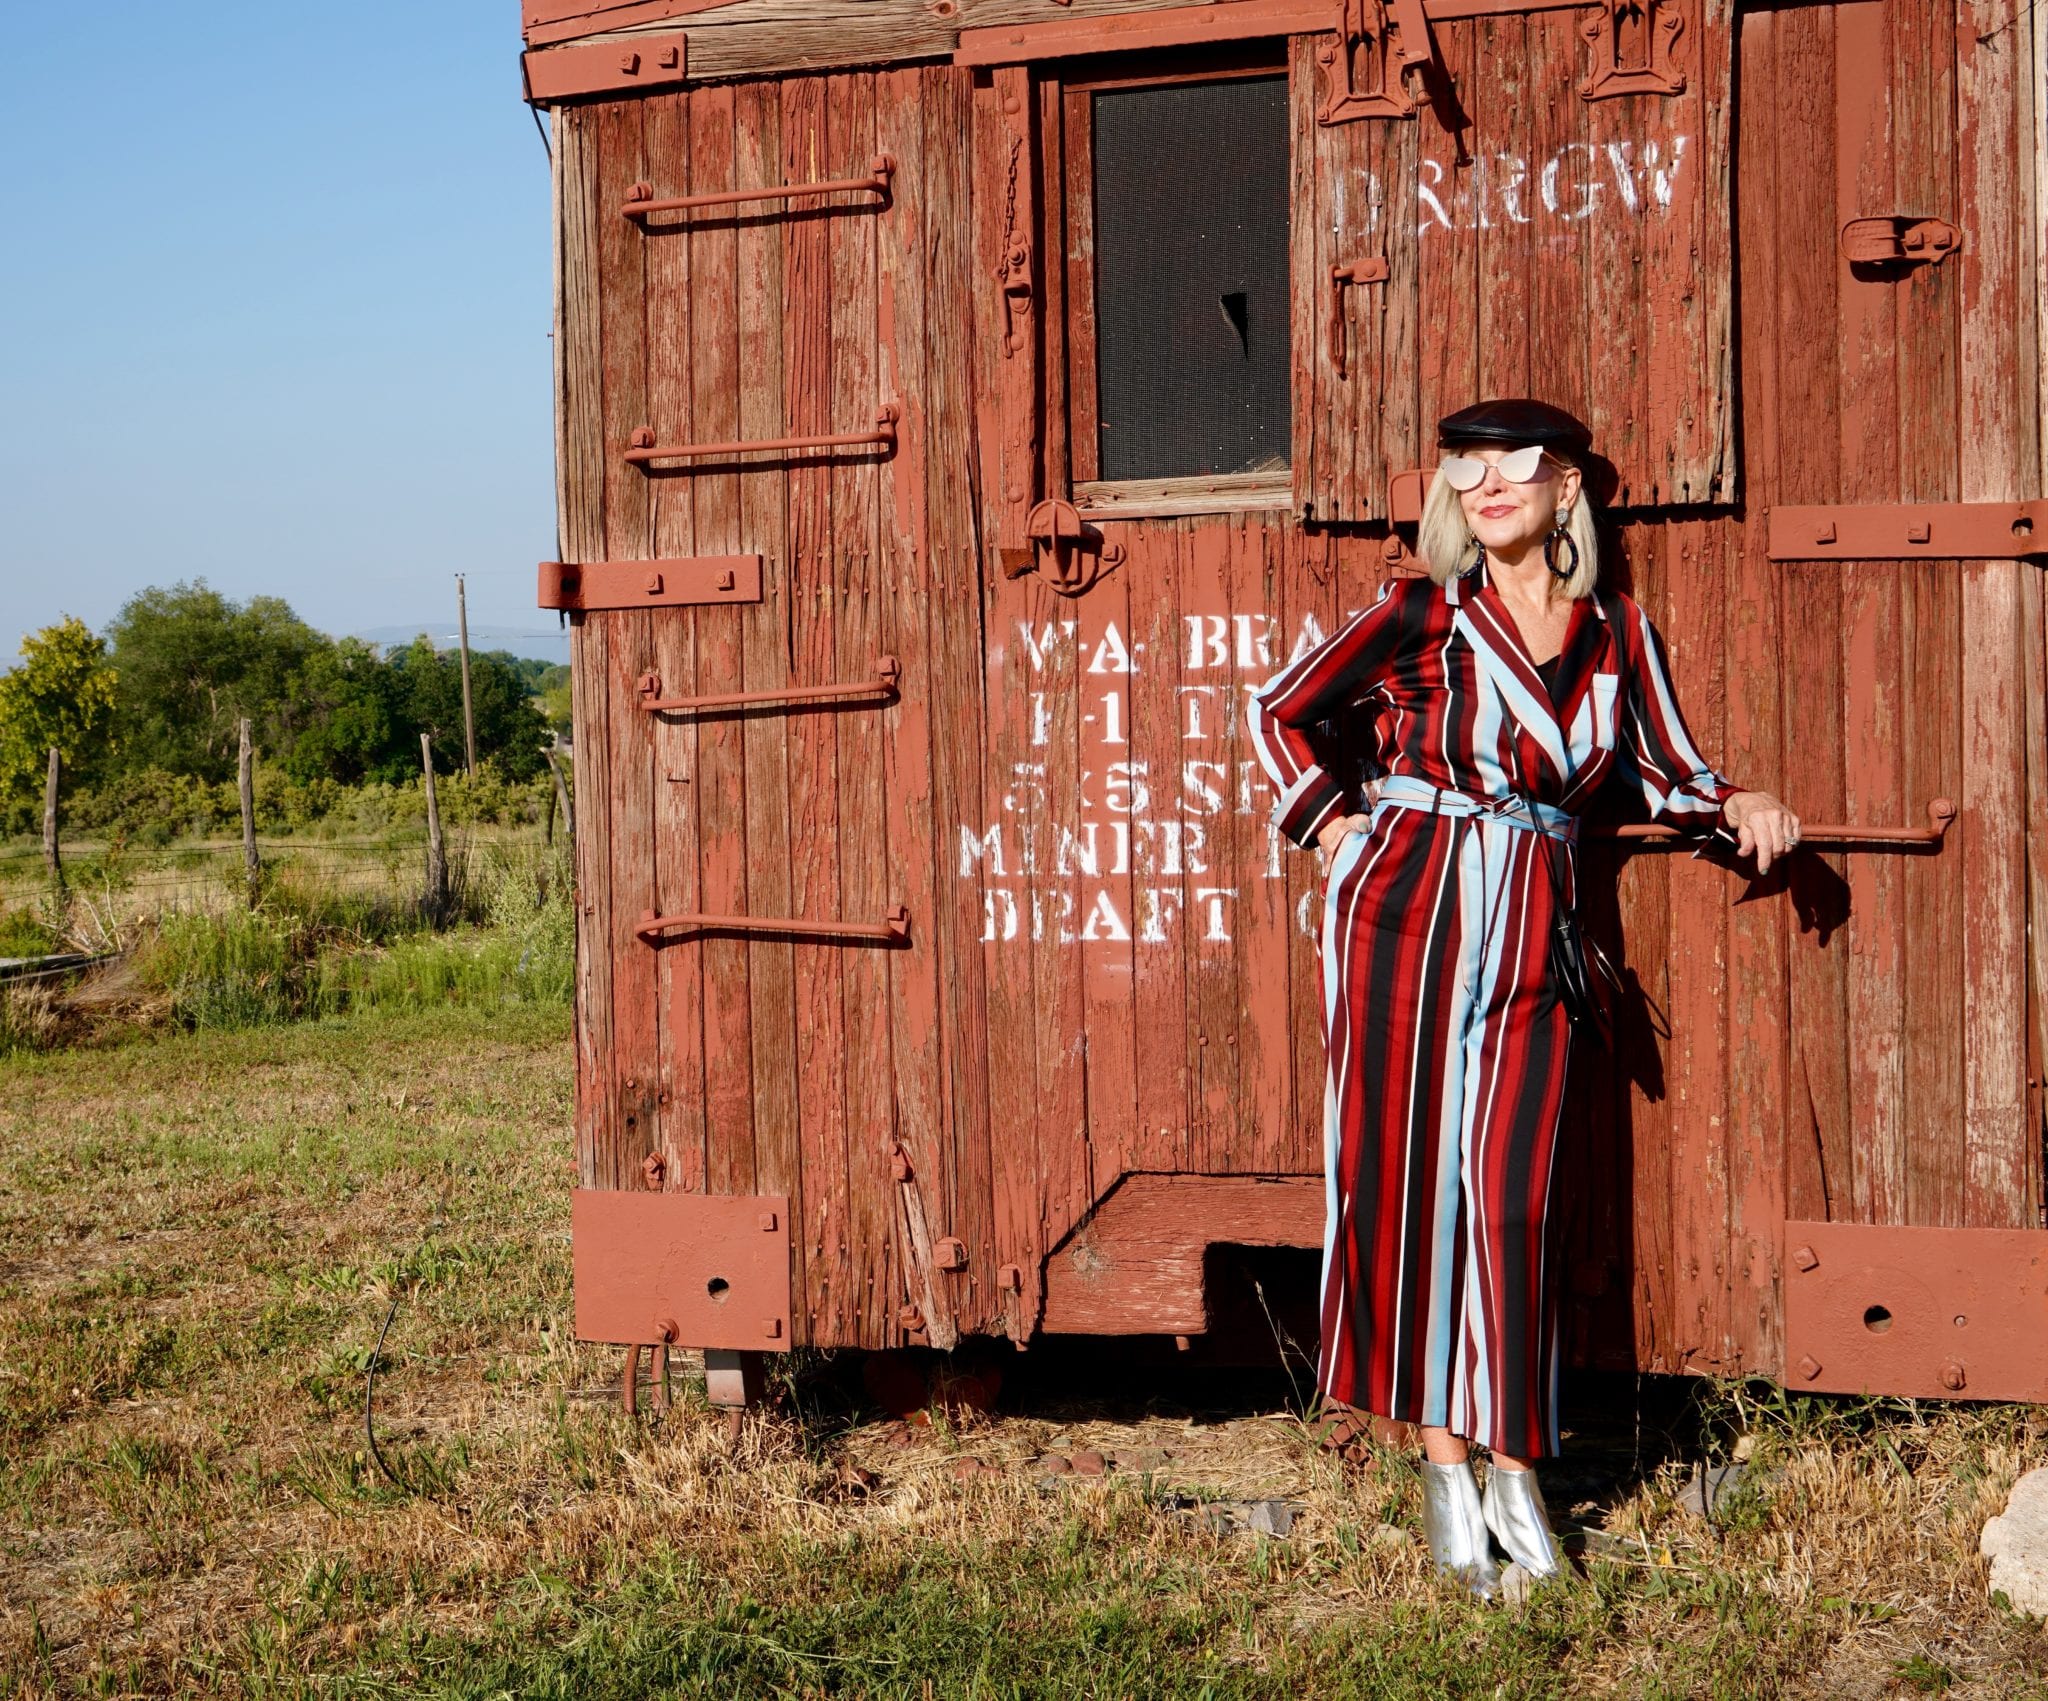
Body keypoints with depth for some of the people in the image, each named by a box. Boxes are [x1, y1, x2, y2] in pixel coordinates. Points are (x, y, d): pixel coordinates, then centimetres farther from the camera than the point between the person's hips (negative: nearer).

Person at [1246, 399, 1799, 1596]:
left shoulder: (1617, 632, 7)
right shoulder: (1421, 618, 0)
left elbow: (1670, 776, 15)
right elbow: (1283, 711, 12)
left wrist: (1740, 808, -4)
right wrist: (1333, 829, 6)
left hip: (1532, 932, 1)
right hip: (1407, 911, -1)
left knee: (1511, 1192, 0)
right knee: (1406, 1172, 0)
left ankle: (1514, 1475, 11)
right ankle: (1444, 1470, 11)